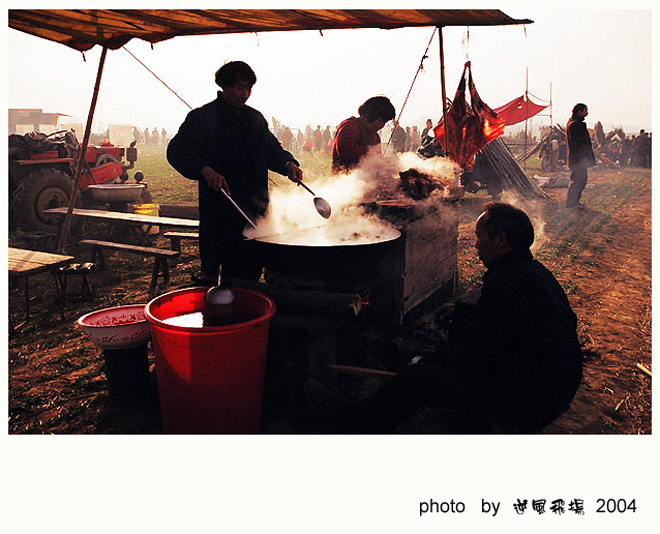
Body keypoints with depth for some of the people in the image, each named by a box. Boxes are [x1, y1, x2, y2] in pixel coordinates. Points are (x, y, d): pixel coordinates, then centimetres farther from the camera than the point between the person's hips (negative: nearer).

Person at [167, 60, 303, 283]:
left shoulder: (256, 118, 17)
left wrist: (288, 164, 1)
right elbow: (177, 150, -11)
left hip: (255, 210, 6)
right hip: (220, 209, -5)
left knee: (251, 269, 9)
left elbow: (272, 148, 24)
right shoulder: (202, 117, -2)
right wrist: (205, 170, -29)